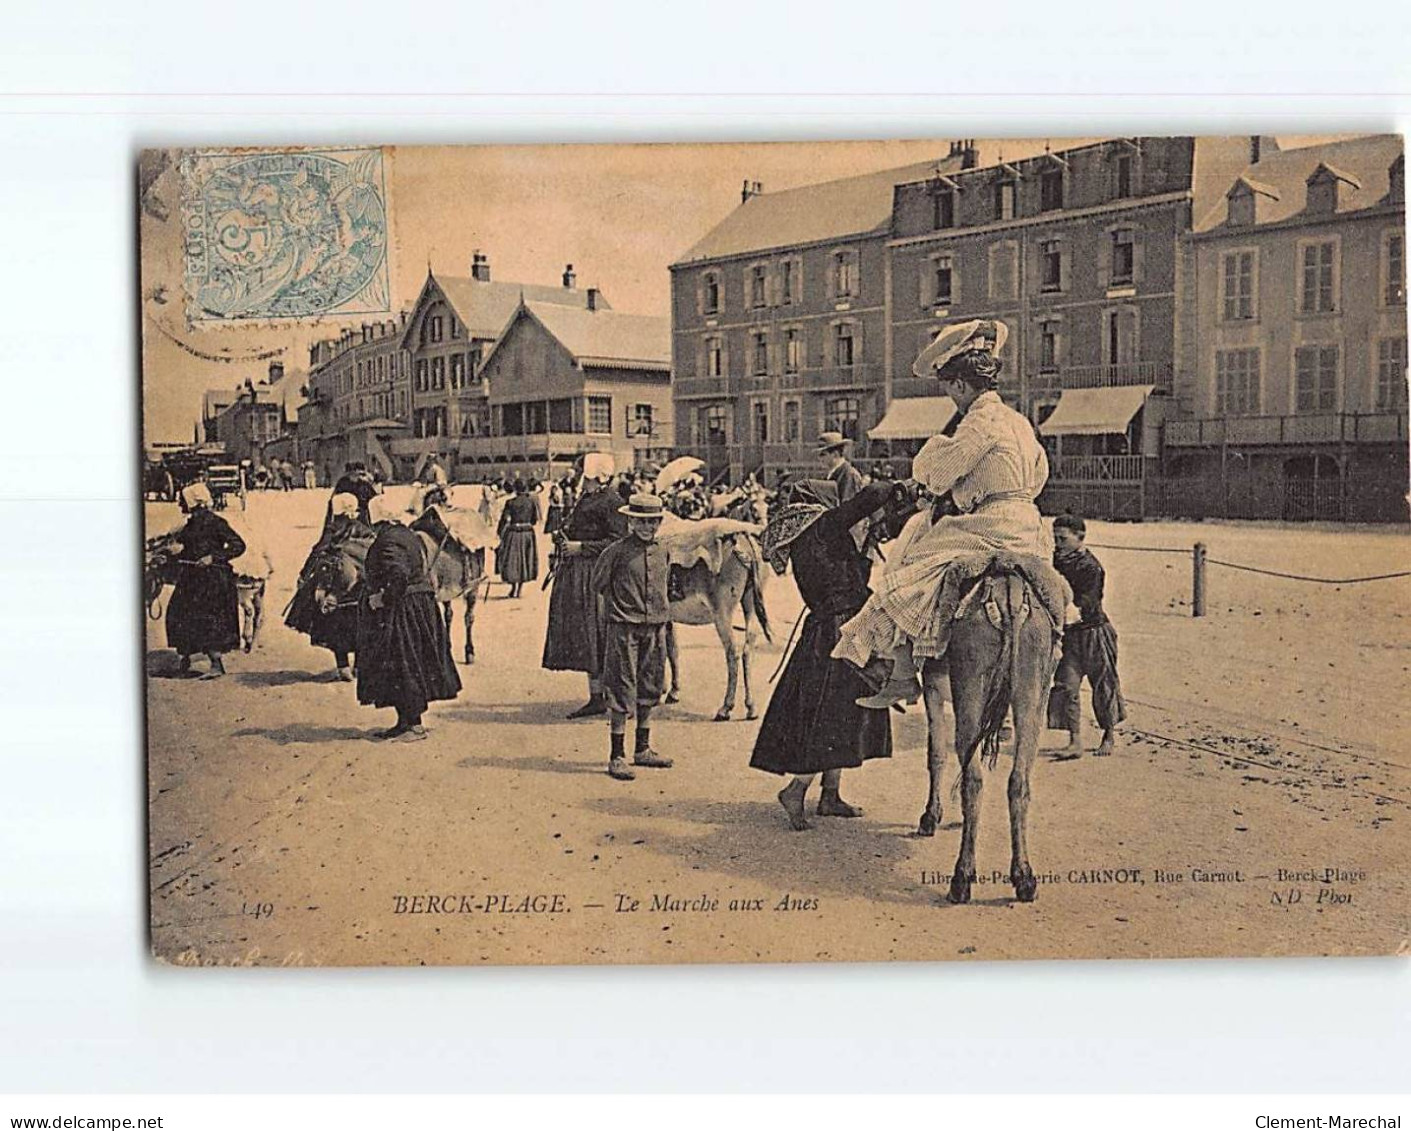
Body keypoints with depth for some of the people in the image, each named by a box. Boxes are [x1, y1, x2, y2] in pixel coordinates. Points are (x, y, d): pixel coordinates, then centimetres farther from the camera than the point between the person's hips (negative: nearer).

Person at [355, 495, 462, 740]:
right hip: (421, 605, 10)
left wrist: (382, 598, -19)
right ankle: (406, 722, 21)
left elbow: (399, 576, -30)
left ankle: (414, 724, 1)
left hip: (400, 610, -10)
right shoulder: (410, 536, 12)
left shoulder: (388, 541, -17)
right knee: (410, 667, 14)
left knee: (403, 668, -3)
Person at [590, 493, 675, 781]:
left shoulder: (663, 551, 7)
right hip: (623, 628, -6)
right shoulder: (617, 550, -9)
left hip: (655, 627, 6)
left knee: (650, 687, 13)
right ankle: (617, 756, 2)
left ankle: (642, 749, 26)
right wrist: (617, 606, 4)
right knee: (621, 690, -4)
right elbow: (599, 584, 0)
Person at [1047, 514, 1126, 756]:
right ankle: (1075, 739, -2)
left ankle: (1110, 735, 26)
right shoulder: (1058, 559, 4)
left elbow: (1085, 605, -22)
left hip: (1094, 631, -6)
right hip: (1070, 634, 6)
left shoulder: (1091, 567, -17)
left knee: (1103, 684, 8)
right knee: (1066, 685, -5)